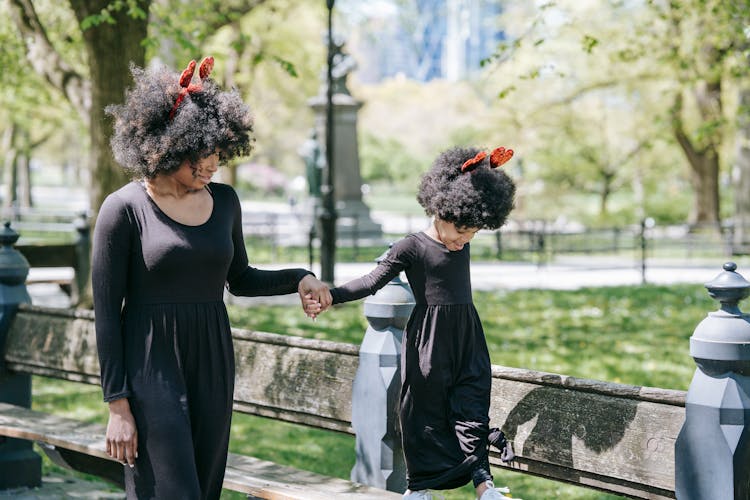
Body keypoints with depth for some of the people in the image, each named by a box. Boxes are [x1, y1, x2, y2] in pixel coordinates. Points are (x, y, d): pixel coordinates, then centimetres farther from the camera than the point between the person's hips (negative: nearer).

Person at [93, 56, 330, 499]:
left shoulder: (224, 201, 7)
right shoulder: (126, 208, -9)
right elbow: (106, 311, -8)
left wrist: (299, 279, 2)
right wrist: (118, 404, -11)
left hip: (212, 368, 6)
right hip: (151, 372, -5)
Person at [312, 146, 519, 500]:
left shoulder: (462, 243, 4)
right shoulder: (411, 248, -13)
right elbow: (373, 282, -15)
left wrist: (489, 169, 5)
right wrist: (330, 296, -25)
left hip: (466, 336, 5)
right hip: (427, 338, -5)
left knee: (471, 404, 2)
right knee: (425, 406, 2)